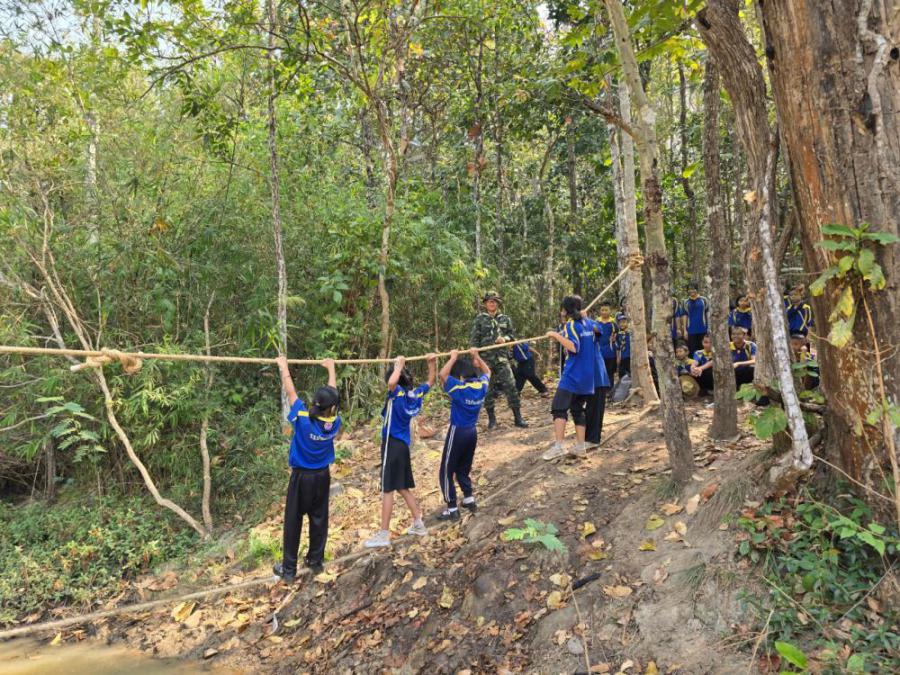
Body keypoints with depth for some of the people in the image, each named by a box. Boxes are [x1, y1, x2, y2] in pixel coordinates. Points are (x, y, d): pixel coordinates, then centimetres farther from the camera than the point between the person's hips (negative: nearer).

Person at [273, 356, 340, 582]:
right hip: (322, 476, 3)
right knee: (319, 519, 15)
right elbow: (333, 394, 1)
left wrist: (283, 367, 1)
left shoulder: (302, 418, -22)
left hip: (301, 476, -3)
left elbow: (290, 392, -12)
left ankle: (289, 569, 13)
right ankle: (316, 560, 27)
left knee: (293, 521, 6)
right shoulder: (334, 422, -13)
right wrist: (331, 368, 14)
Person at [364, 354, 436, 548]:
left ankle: (384, 534, 2)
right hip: (403, 444, 8)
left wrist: (399, 366, -24)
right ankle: (418, 524, 26)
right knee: (403, 488, 19)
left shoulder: (398, 393, -17)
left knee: (388, 490, -3)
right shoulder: (416, 393, 3)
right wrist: (432, 363, 14)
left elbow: (392, 382, -40)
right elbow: (430, 382, 21)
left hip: (392, 445, -8)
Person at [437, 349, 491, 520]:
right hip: (472, 432, 7)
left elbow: (442, 375, -29)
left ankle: (452, 509, 6)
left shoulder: (460, 388, -21)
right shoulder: (482, 385, -2)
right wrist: (476, 356, 17)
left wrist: (453, 358, -20)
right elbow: (487, 371, 19)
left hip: (458, 432, -7)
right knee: (463, 469, 25)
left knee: (446, 472, 4)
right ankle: (469, 499, 29)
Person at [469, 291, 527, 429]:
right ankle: (491, 418, 15)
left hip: (502, 357, 2)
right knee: (488, 389, 3)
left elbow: (512, 335, 16)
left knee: (510, 386, -5)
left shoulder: (505, 319, 11)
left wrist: (505, 338, -6)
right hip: (486, 358, -1)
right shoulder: (480, 319, 3)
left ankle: (518, 417, 1)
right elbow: (473, 340, 0)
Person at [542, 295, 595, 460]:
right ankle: (580, 447, 9)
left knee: (559, 408, -10)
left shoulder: (571, 325, -9)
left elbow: (574, 347, -22)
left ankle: (558, 447, -20)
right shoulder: (588, 324, 13)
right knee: (578, 410, 12)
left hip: (573, 375, -8)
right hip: (587, 376, 8)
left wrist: (557, 335, -18)